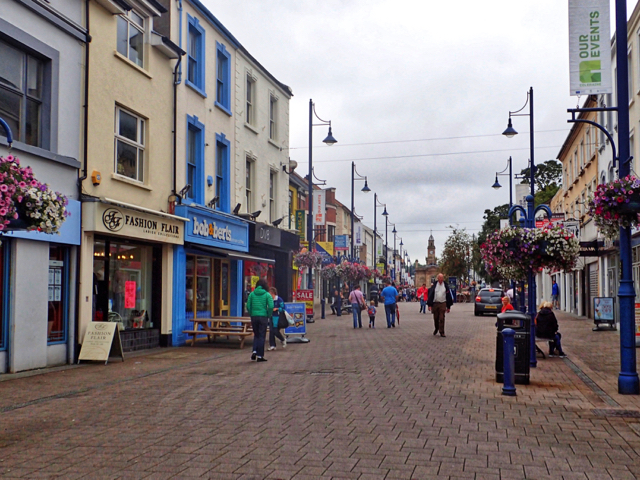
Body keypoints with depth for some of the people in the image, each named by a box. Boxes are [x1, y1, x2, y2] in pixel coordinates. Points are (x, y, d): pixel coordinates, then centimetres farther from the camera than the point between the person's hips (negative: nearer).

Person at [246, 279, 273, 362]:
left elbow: (248, 306, -1)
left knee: (256, 335, 19)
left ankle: (254, 351, 2)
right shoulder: (267, 295, -4)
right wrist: (269, 316, 0)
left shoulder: (252, 294, 3)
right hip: (263, 317, -2)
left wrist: (251, 314, 10)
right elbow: (271, 306, -13)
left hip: (254, 317, 3)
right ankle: (260, 356, 7)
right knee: (261, 336, 5)